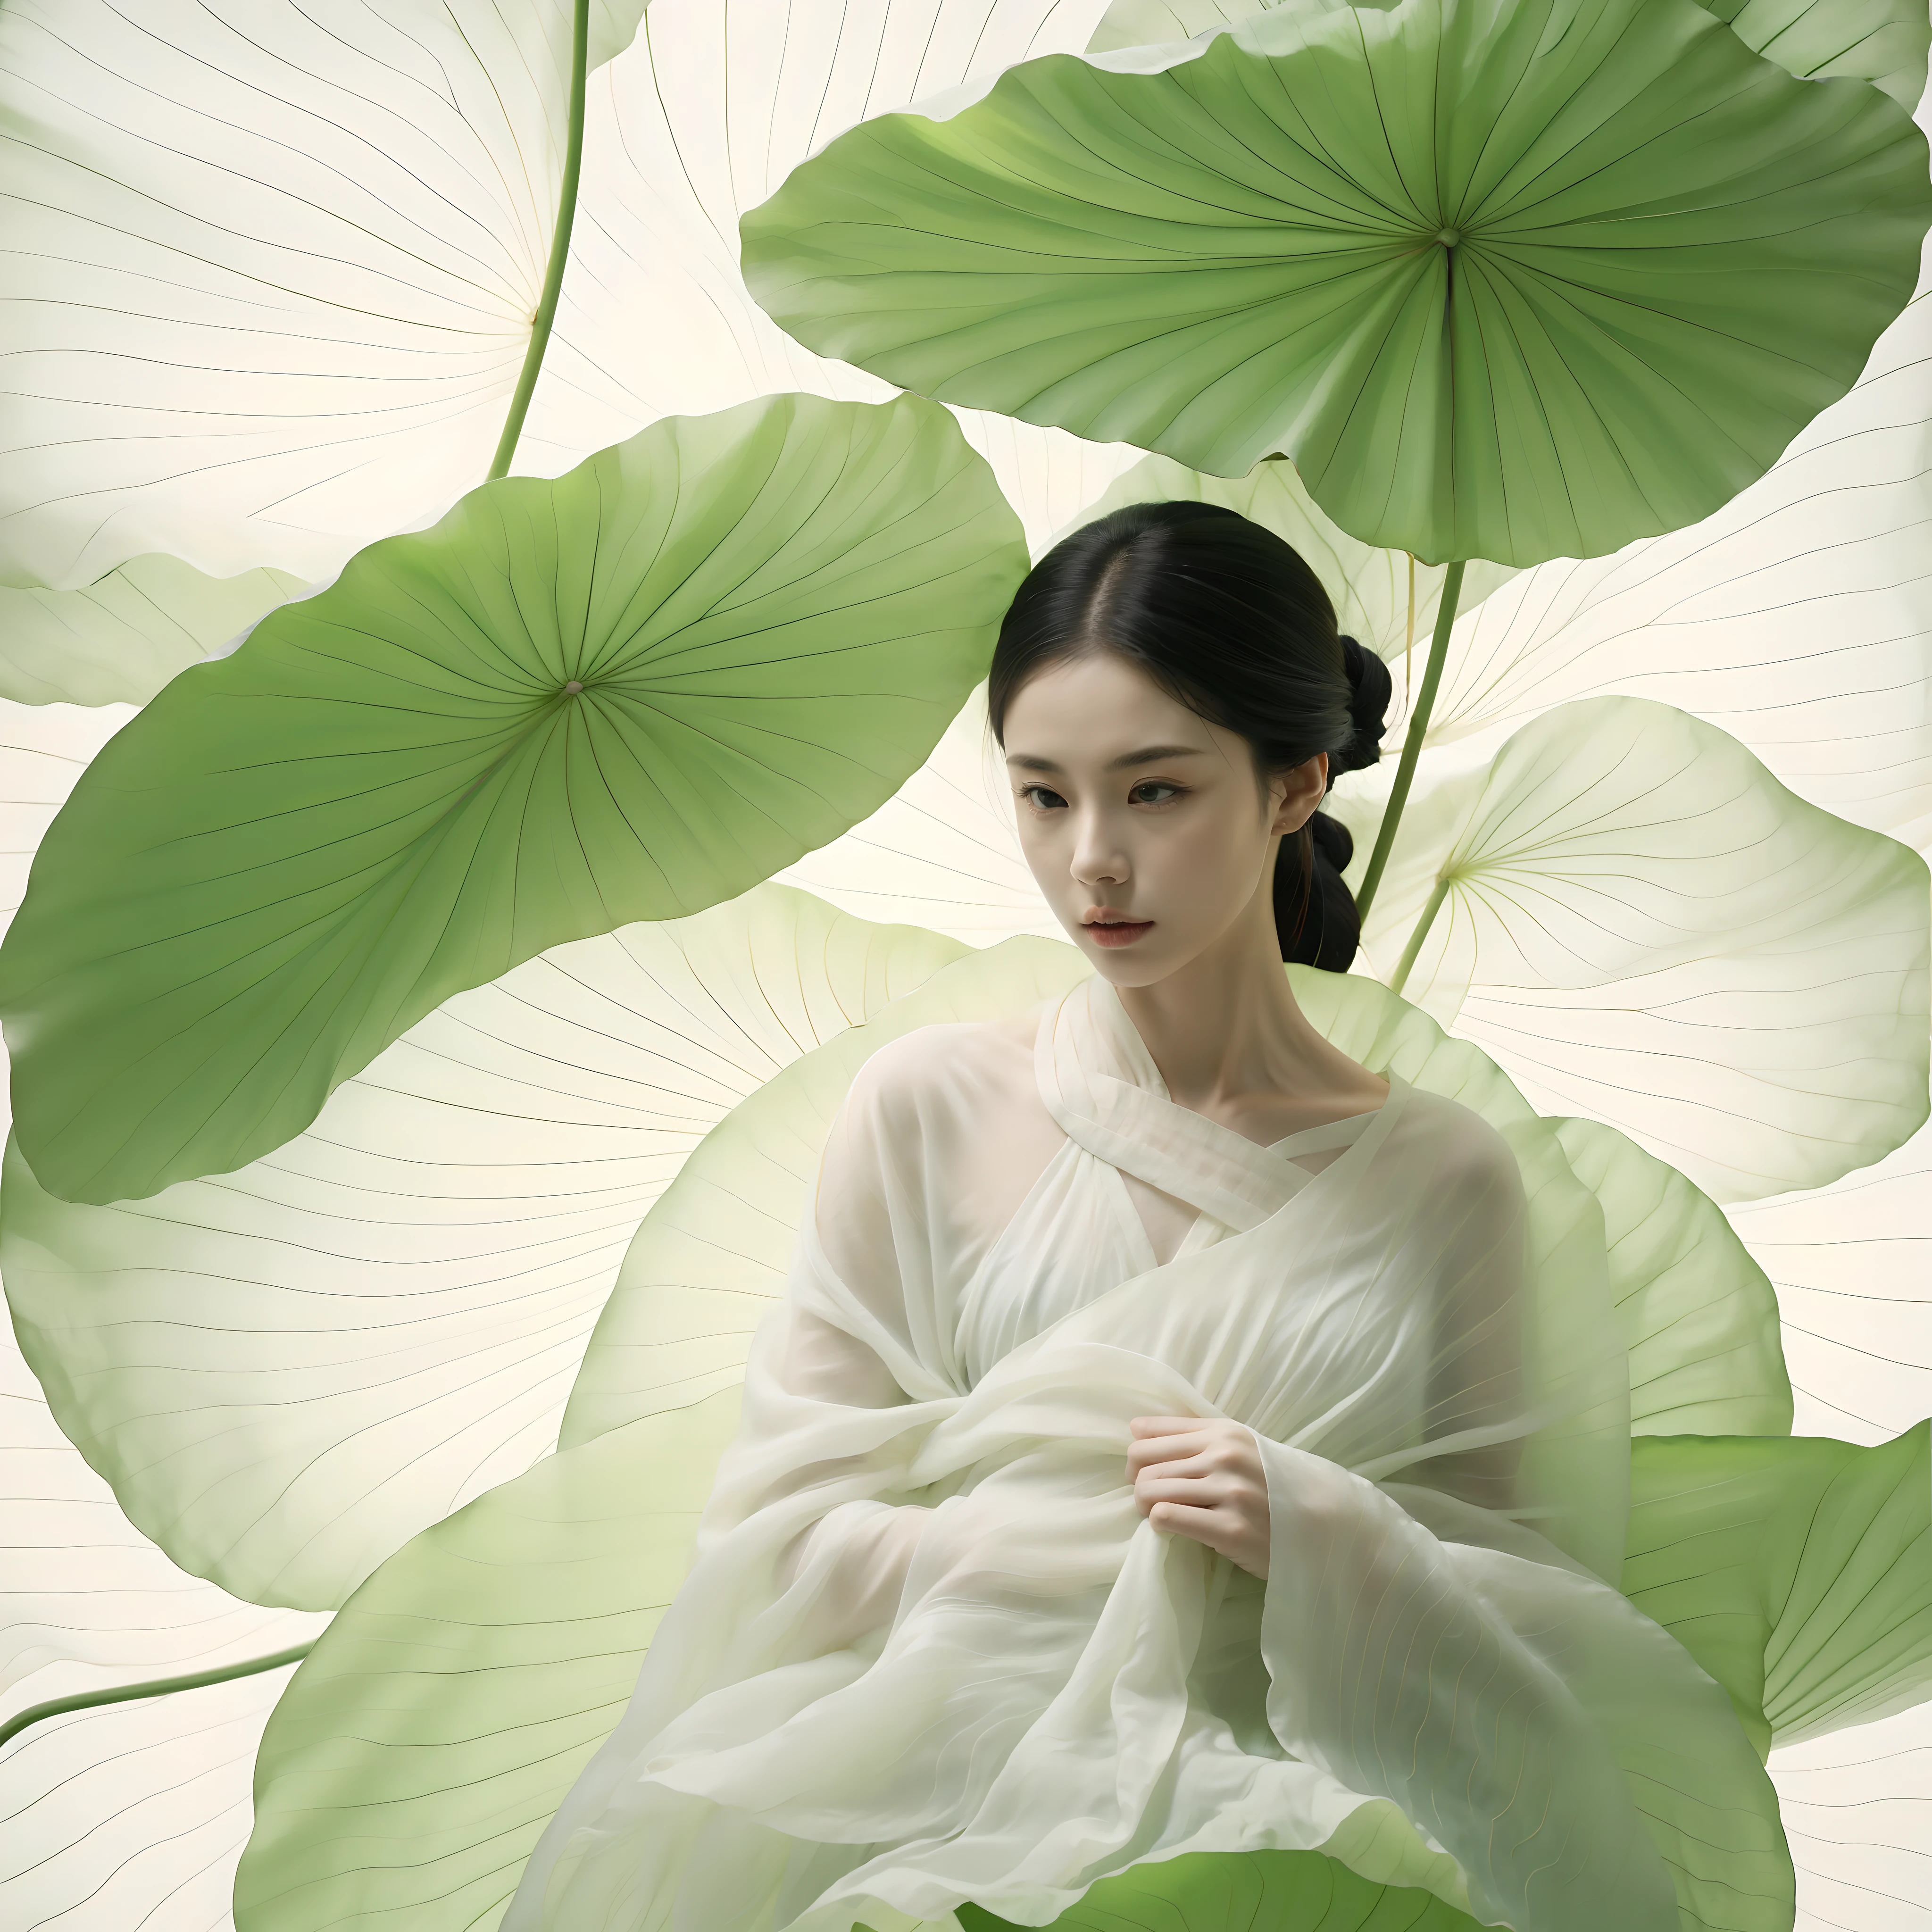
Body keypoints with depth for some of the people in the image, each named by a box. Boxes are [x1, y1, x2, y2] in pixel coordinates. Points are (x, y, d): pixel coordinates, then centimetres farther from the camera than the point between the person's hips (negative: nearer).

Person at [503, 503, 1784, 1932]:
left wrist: (1321, 1537, -11)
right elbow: (779, 1531, 1)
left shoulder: (1442, 1176, 5)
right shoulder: (932, 1109, 4)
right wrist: (1114, 1538, -6)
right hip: (963, 1796, 1)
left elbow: (1546, 1633, 7)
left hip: (1302, 1816, 0)